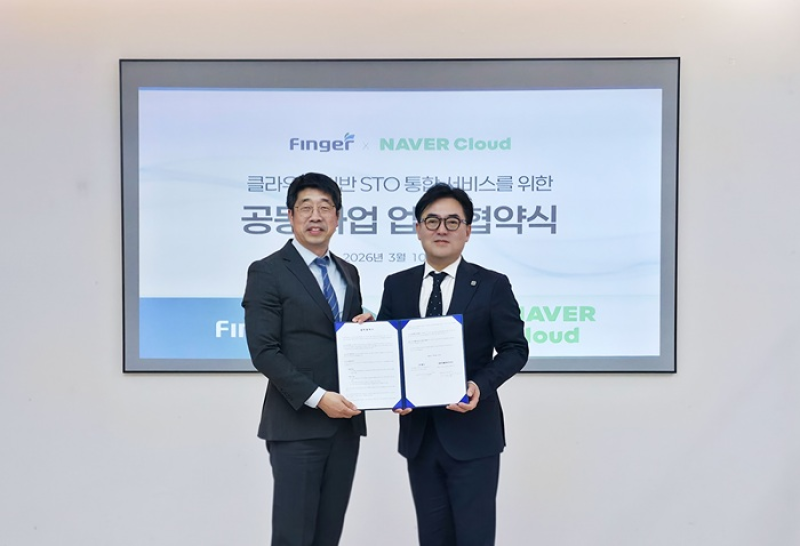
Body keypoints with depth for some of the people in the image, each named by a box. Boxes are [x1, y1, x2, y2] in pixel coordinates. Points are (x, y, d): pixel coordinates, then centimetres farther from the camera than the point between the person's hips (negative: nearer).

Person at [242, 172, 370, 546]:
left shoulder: (348, 273, 15)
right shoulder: (267, 272, -5)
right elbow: (264, 352, -12)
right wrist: (318, 398, -17)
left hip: (345, 421, 6)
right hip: (296, 424, -6)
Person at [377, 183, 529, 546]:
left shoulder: (492, 285, -2)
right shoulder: (396, 286, 8)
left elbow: (515, 349, -2)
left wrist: (481, 385, -19)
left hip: (472, 433, -3)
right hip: (418, 433, 4)